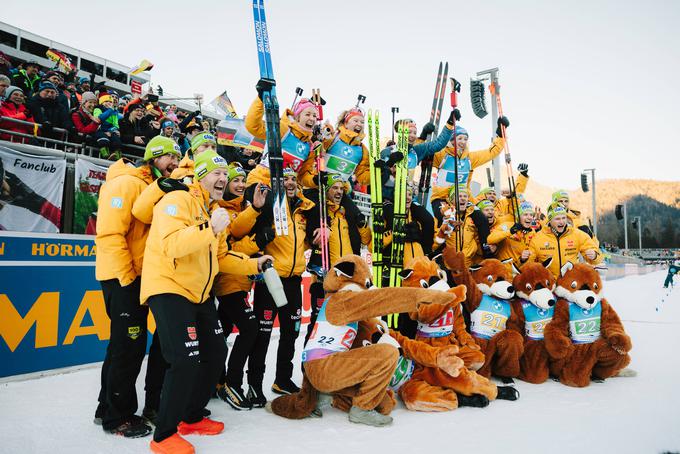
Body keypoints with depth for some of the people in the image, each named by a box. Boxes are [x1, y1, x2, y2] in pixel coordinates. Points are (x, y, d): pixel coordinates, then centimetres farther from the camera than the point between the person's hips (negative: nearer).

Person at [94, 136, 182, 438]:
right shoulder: (126, 183, -12)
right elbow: (109, 233, -20)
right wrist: (127, 277, -18)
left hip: (138, 277, 9)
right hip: (121, 277, -9)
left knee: (130, 343, 16)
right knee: (129, 344, -4)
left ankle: (108, 407, 31)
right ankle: (118, 417, 12)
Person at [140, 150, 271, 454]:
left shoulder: (215, 211, 15)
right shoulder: (178, 201, -13)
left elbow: (220, 257, 18)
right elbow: (171, 245, -29)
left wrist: (253, 264, 9)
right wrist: (210, 228, -35)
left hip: (199, 293, 10)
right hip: (168, 288, -9)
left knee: (215, 353, 13)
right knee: (186, 360, -16)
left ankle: (192, 418, 32)